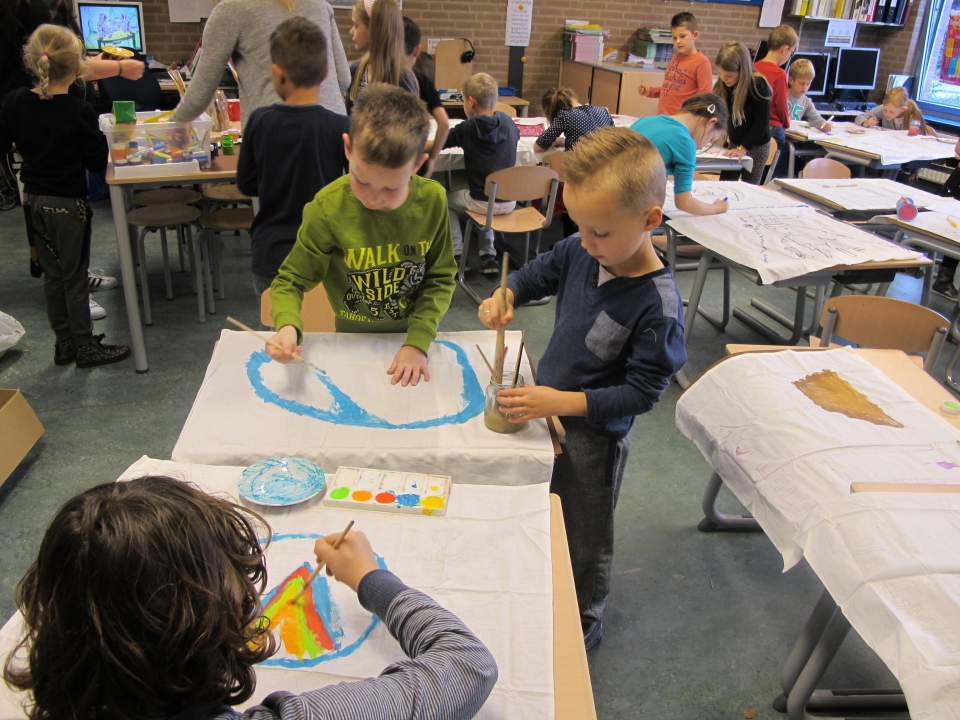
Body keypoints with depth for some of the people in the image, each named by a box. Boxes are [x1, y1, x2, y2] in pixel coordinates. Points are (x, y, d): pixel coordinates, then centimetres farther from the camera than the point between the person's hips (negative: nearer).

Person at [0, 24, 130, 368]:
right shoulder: (79, 111, -19)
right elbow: (98, 163, -14)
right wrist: (99, 136, 3)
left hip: (34, 200, 6)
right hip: (68, 204, -6)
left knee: (53, 275, 16)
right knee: (74, 277, 5)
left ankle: (64, 345, 27)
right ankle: (86, 348, 17)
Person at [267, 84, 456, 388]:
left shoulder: (432, 200, -14)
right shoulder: (328, 208, -19)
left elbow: (441, 278, -5)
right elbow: (291, 280, -9)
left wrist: (418, 341, -16)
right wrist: (288, 326, -29)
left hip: (415, 333, 1)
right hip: (354, 338, -1)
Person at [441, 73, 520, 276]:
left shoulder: (468, 128, -12)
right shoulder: (508, 122, 1)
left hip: (483, 203, -4)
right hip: (509, 202, 5)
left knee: (446, 200, 24)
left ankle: (457, 255, 20)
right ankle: (488, 256, 28)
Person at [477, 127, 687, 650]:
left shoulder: (657, 304, -29)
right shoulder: (580, 253, -11)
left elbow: (642, 392, -25)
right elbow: (539, 273, 9)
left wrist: (561, 402, -31)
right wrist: (506, 296, -13)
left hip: (595, 435, -6)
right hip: (549, 409, 7)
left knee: (584, 539, 17)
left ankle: (582, 622, 45)